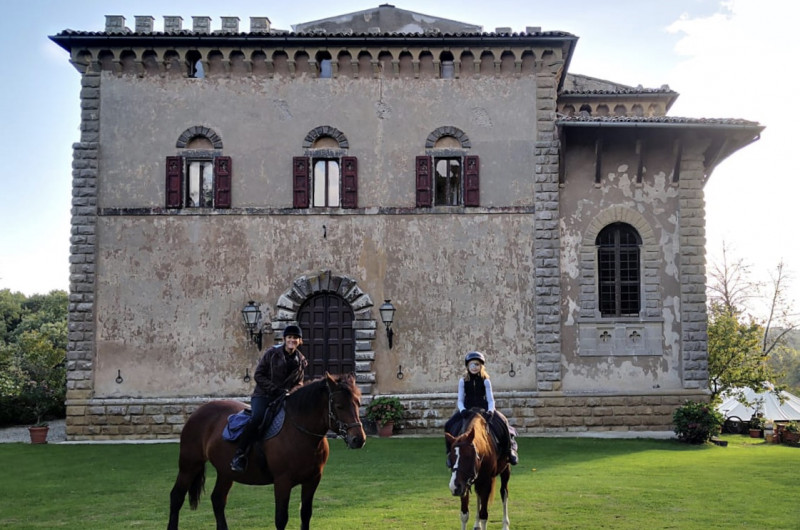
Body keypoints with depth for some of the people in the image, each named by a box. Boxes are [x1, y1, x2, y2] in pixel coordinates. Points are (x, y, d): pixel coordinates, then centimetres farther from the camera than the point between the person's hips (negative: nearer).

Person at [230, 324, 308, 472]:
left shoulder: (301, 361, 9)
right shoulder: (272, 354, -2)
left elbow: (299, 383, 18)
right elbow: (258, 375, -4)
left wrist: (291, 392, -5)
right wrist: (275, 389, -15)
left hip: (284, 397, 4)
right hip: (263, 395, -4)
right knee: (257, 418, -30)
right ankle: (239, 455, -24)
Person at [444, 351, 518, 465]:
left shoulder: (485, 381, 0)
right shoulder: (463, 381, 2)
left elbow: (490, 399, -2)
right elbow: (460, 400, 1)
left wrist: (491, 411, -22)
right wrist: (462, 410, -19)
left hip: (483, 409, -1)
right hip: (467, 410, 1)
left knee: (501, 422, -24)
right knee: (450, 425, -20)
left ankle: (509, 450, -4)